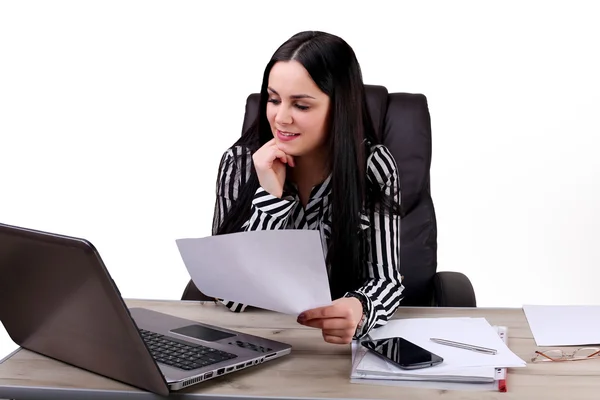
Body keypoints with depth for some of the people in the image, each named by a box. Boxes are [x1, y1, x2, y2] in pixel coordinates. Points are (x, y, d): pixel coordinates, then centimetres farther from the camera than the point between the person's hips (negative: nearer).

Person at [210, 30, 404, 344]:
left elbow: (385, 278, -11)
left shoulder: (373, 166, -10)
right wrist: (270, 197, -22)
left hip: (343, 341, 1)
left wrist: (358, 311, -32)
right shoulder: (240, 162, -9)